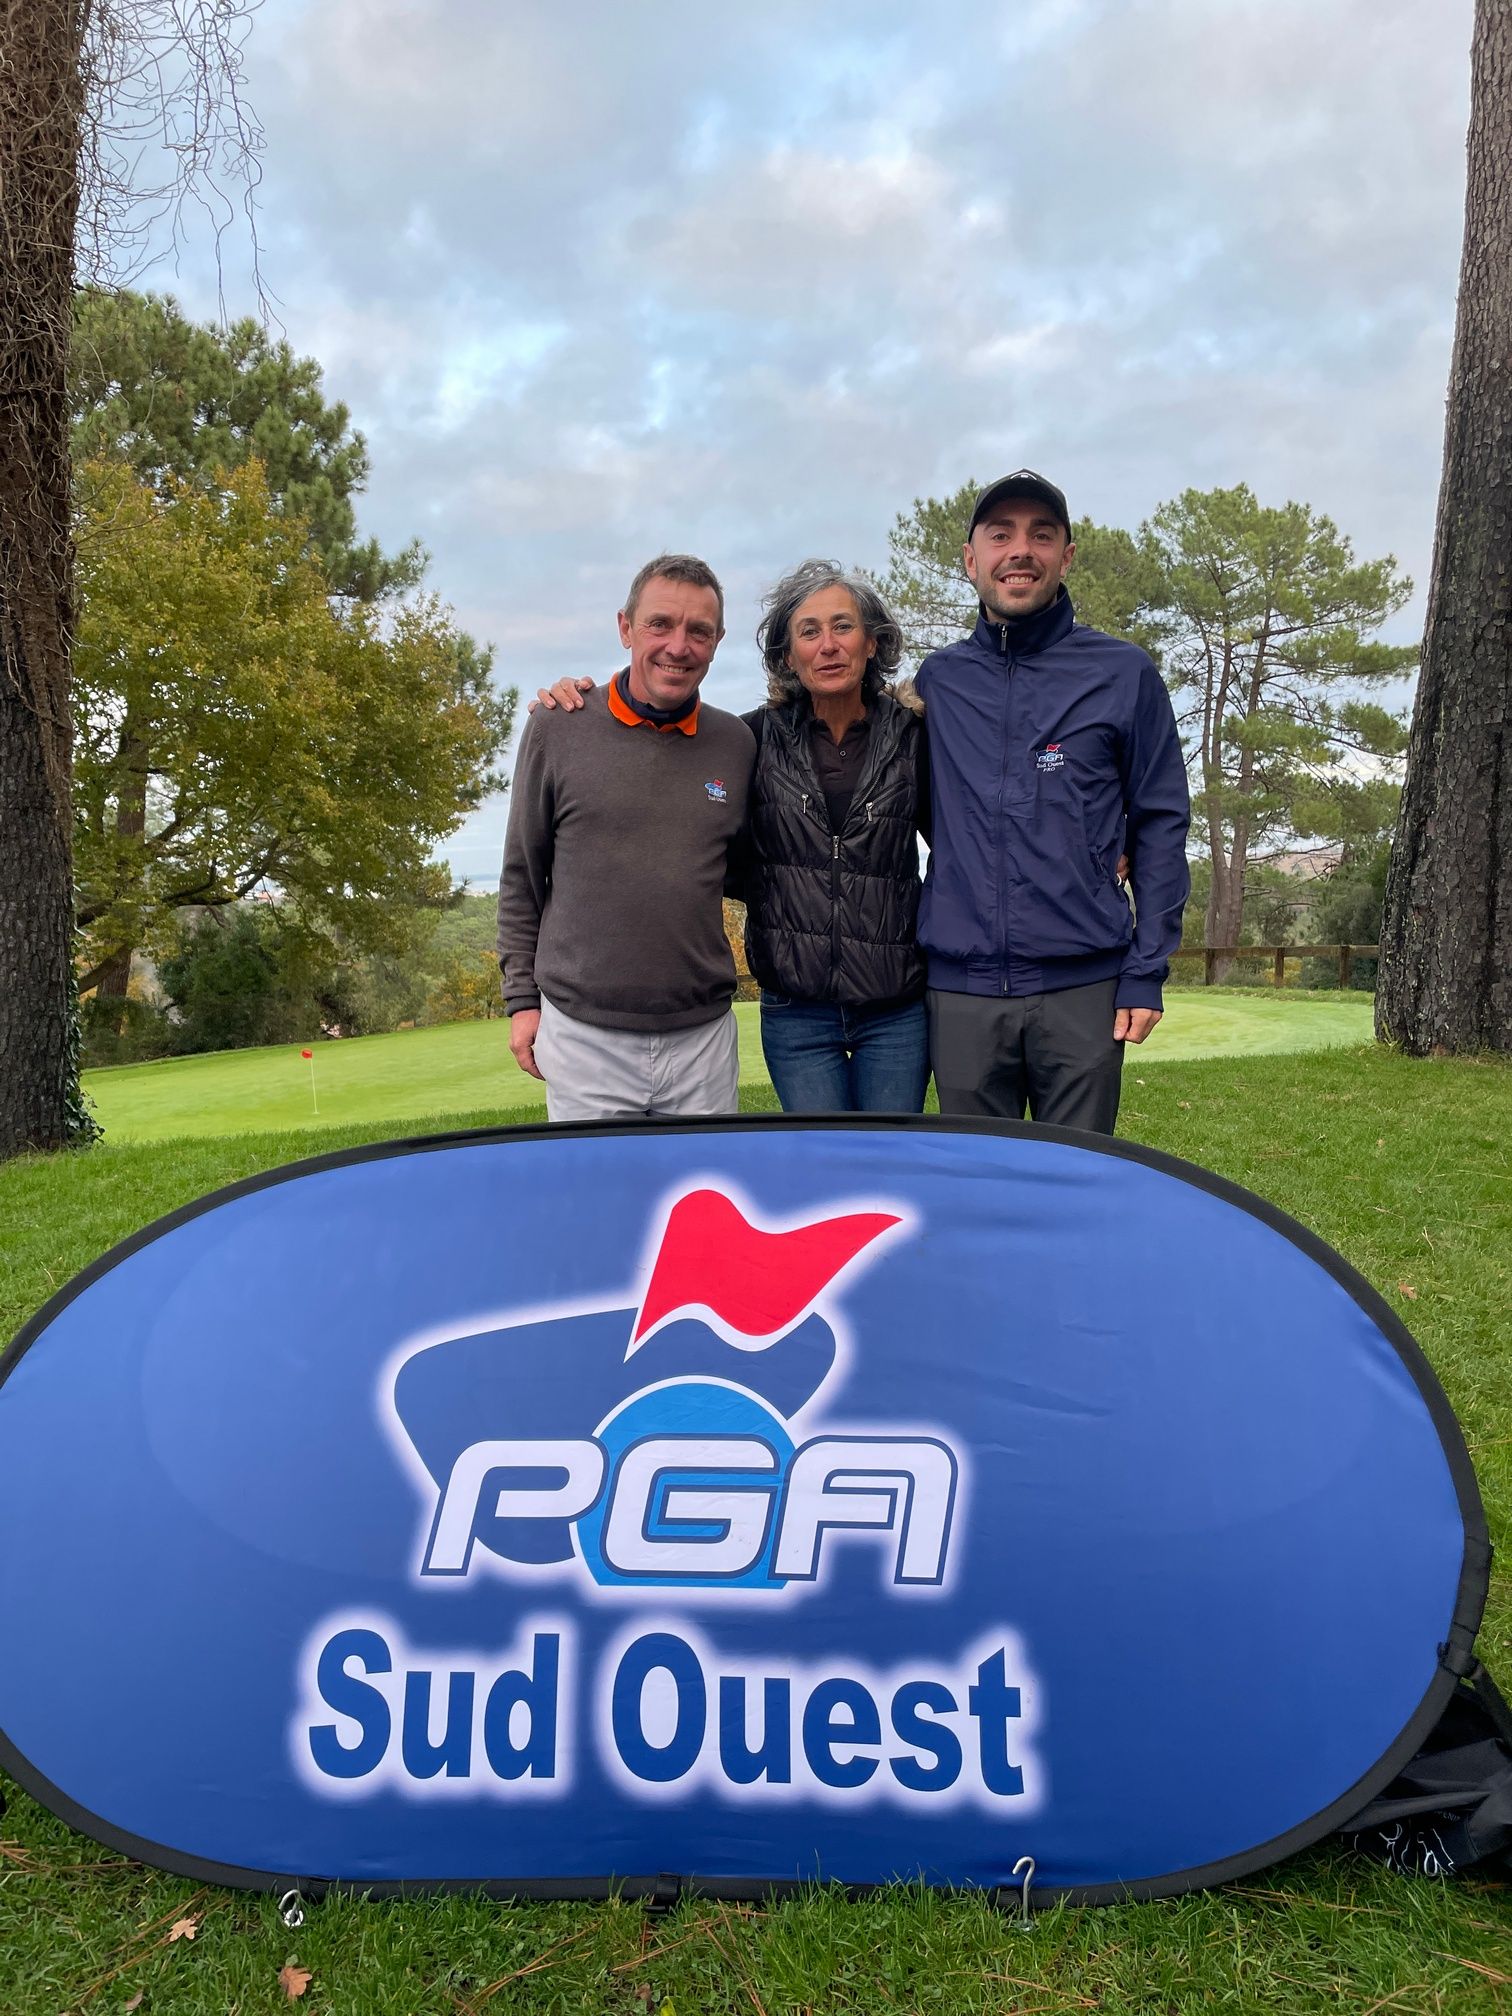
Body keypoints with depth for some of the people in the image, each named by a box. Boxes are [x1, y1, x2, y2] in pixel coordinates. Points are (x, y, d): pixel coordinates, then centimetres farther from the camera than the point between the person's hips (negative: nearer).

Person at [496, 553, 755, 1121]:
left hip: (703, 1038, 2)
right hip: (584, 1036, -2)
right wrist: (522, 998, 4)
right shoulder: (558, 729, -1)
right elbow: (522, 877, 6)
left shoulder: (737, 744, 5)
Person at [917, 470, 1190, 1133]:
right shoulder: (938, 679, 10)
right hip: (960, 990, 2)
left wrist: (1147, 970, -3)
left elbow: (1159, 824, 3)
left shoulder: (1122, 673, 3)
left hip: (1082, 986, -2)